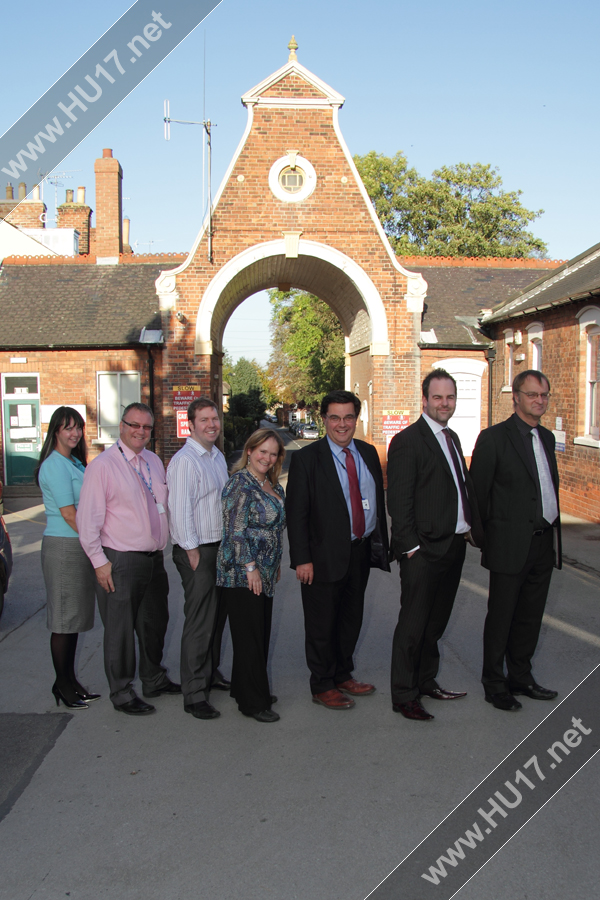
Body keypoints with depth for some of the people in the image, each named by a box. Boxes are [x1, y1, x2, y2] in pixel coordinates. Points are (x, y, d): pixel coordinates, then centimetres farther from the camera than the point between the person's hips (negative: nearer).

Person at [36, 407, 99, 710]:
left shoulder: (74, 462, 15)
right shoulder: (55, 466, -14)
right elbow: (69, 515, -17)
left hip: (80, 546, 9)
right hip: (63, 548, -9)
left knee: (74, 616, 13)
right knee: (64, 619, 0)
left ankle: (70, 682, 22)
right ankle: (63, 686, 9)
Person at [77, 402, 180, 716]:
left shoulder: (154, 461, 10)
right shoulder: (103, 465, -12)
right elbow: (88, 519, -13)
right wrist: (99, 562, -14)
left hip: (154, 558, 7)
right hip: (120, 561, -7)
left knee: (155, 623, 20)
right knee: (120, 629, 3)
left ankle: (154, 680, 38)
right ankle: (121, 693, 19)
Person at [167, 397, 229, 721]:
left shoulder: (218, 457, 14)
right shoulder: (184, 461, -15)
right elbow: (179, 511, -18)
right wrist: (193, 554, -18)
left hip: (221, 545, 9)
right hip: (197, 549, -9)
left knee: (218, 613, 18)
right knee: (199, 621, -6)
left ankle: (210, 673, 34)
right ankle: (194, 694, 2)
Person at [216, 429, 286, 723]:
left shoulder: (272, 485, 12)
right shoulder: (240, 483, -14)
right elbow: (236, 530, -18)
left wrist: (276, 564, 20)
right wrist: (250, 567, -18)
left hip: (264, 572, 9)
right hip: (242, 574, -9)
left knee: (260, 632, 15)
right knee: (249, 635, -2)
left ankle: (247, 689, 28)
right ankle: (253, 702, 7)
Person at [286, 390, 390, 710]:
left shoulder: (368, 453, 9)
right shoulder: (306, 458, -9)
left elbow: (378, 501, 14)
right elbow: (296, 513, -11)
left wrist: (381, 544, 9)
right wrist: (302, 559, -16)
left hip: (361, 552, 6)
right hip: (325, 555, -5)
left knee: (352, 619, 18)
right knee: (322, 624, 6)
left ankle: (343, 676, 35)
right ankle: (322, 686, 22)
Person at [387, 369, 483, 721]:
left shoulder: (452, 437, 14)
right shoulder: (407, 441, -12)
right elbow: (399, 501, -15)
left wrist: (472, 527, 7)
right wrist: (410, 546, -18)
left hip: (454, 546, 8)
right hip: (424, 550, -8)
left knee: (436, 621, 19)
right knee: (413, 625, 2)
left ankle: (427, 682, 34)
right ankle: (404, 696, 14)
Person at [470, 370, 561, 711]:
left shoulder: (547, 437, 13)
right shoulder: (494, 438, -9)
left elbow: (549, 487, 17)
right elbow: (477, 491, -8)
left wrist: (554, 532, 11)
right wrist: (481, 534, -5)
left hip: (544, 542, 7)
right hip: (511, 544, -6)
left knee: (531, 616, 16)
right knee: (501, 616, 5)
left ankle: (521, 676, 31)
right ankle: (495, 683, 18)